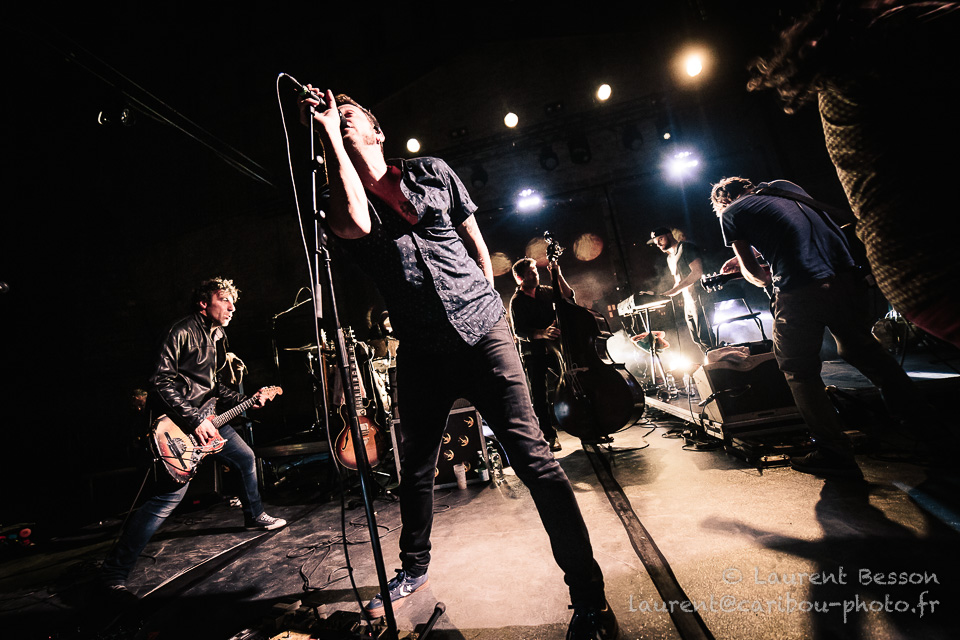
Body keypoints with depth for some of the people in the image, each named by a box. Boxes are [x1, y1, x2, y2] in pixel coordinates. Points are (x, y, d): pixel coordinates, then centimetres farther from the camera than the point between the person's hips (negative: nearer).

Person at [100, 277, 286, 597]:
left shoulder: (217, 337, 13)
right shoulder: (183, 332, -16)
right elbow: (161, 381, -22)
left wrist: (246, 401, 12)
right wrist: (194, 420, -25)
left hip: (208, 417, 9)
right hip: (180, 422, -9)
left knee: (246, 458, 18)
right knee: (172, 492, -12)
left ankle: (254, 516, 39)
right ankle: (114, 570, 3)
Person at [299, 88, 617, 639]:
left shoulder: (432, 172, 12)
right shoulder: (344, 199, 11)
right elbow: (356, 225, -15)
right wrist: (329, 137, -5)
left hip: (481, 332, -1)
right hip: (420, 350, 2)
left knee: (534, 458, -8)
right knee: (416, 468, 15)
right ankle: (414, 570, 40)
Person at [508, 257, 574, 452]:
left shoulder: (545, 291, 9)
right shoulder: (517, 301, -5)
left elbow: (569, 297, 3)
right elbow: (518, 331, -14)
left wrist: (559, 277, -8)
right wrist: (542, 333, -30)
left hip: (554, 347, 3)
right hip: (533, 352, -3)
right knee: (540, 394, -3)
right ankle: (549, 436, 10)